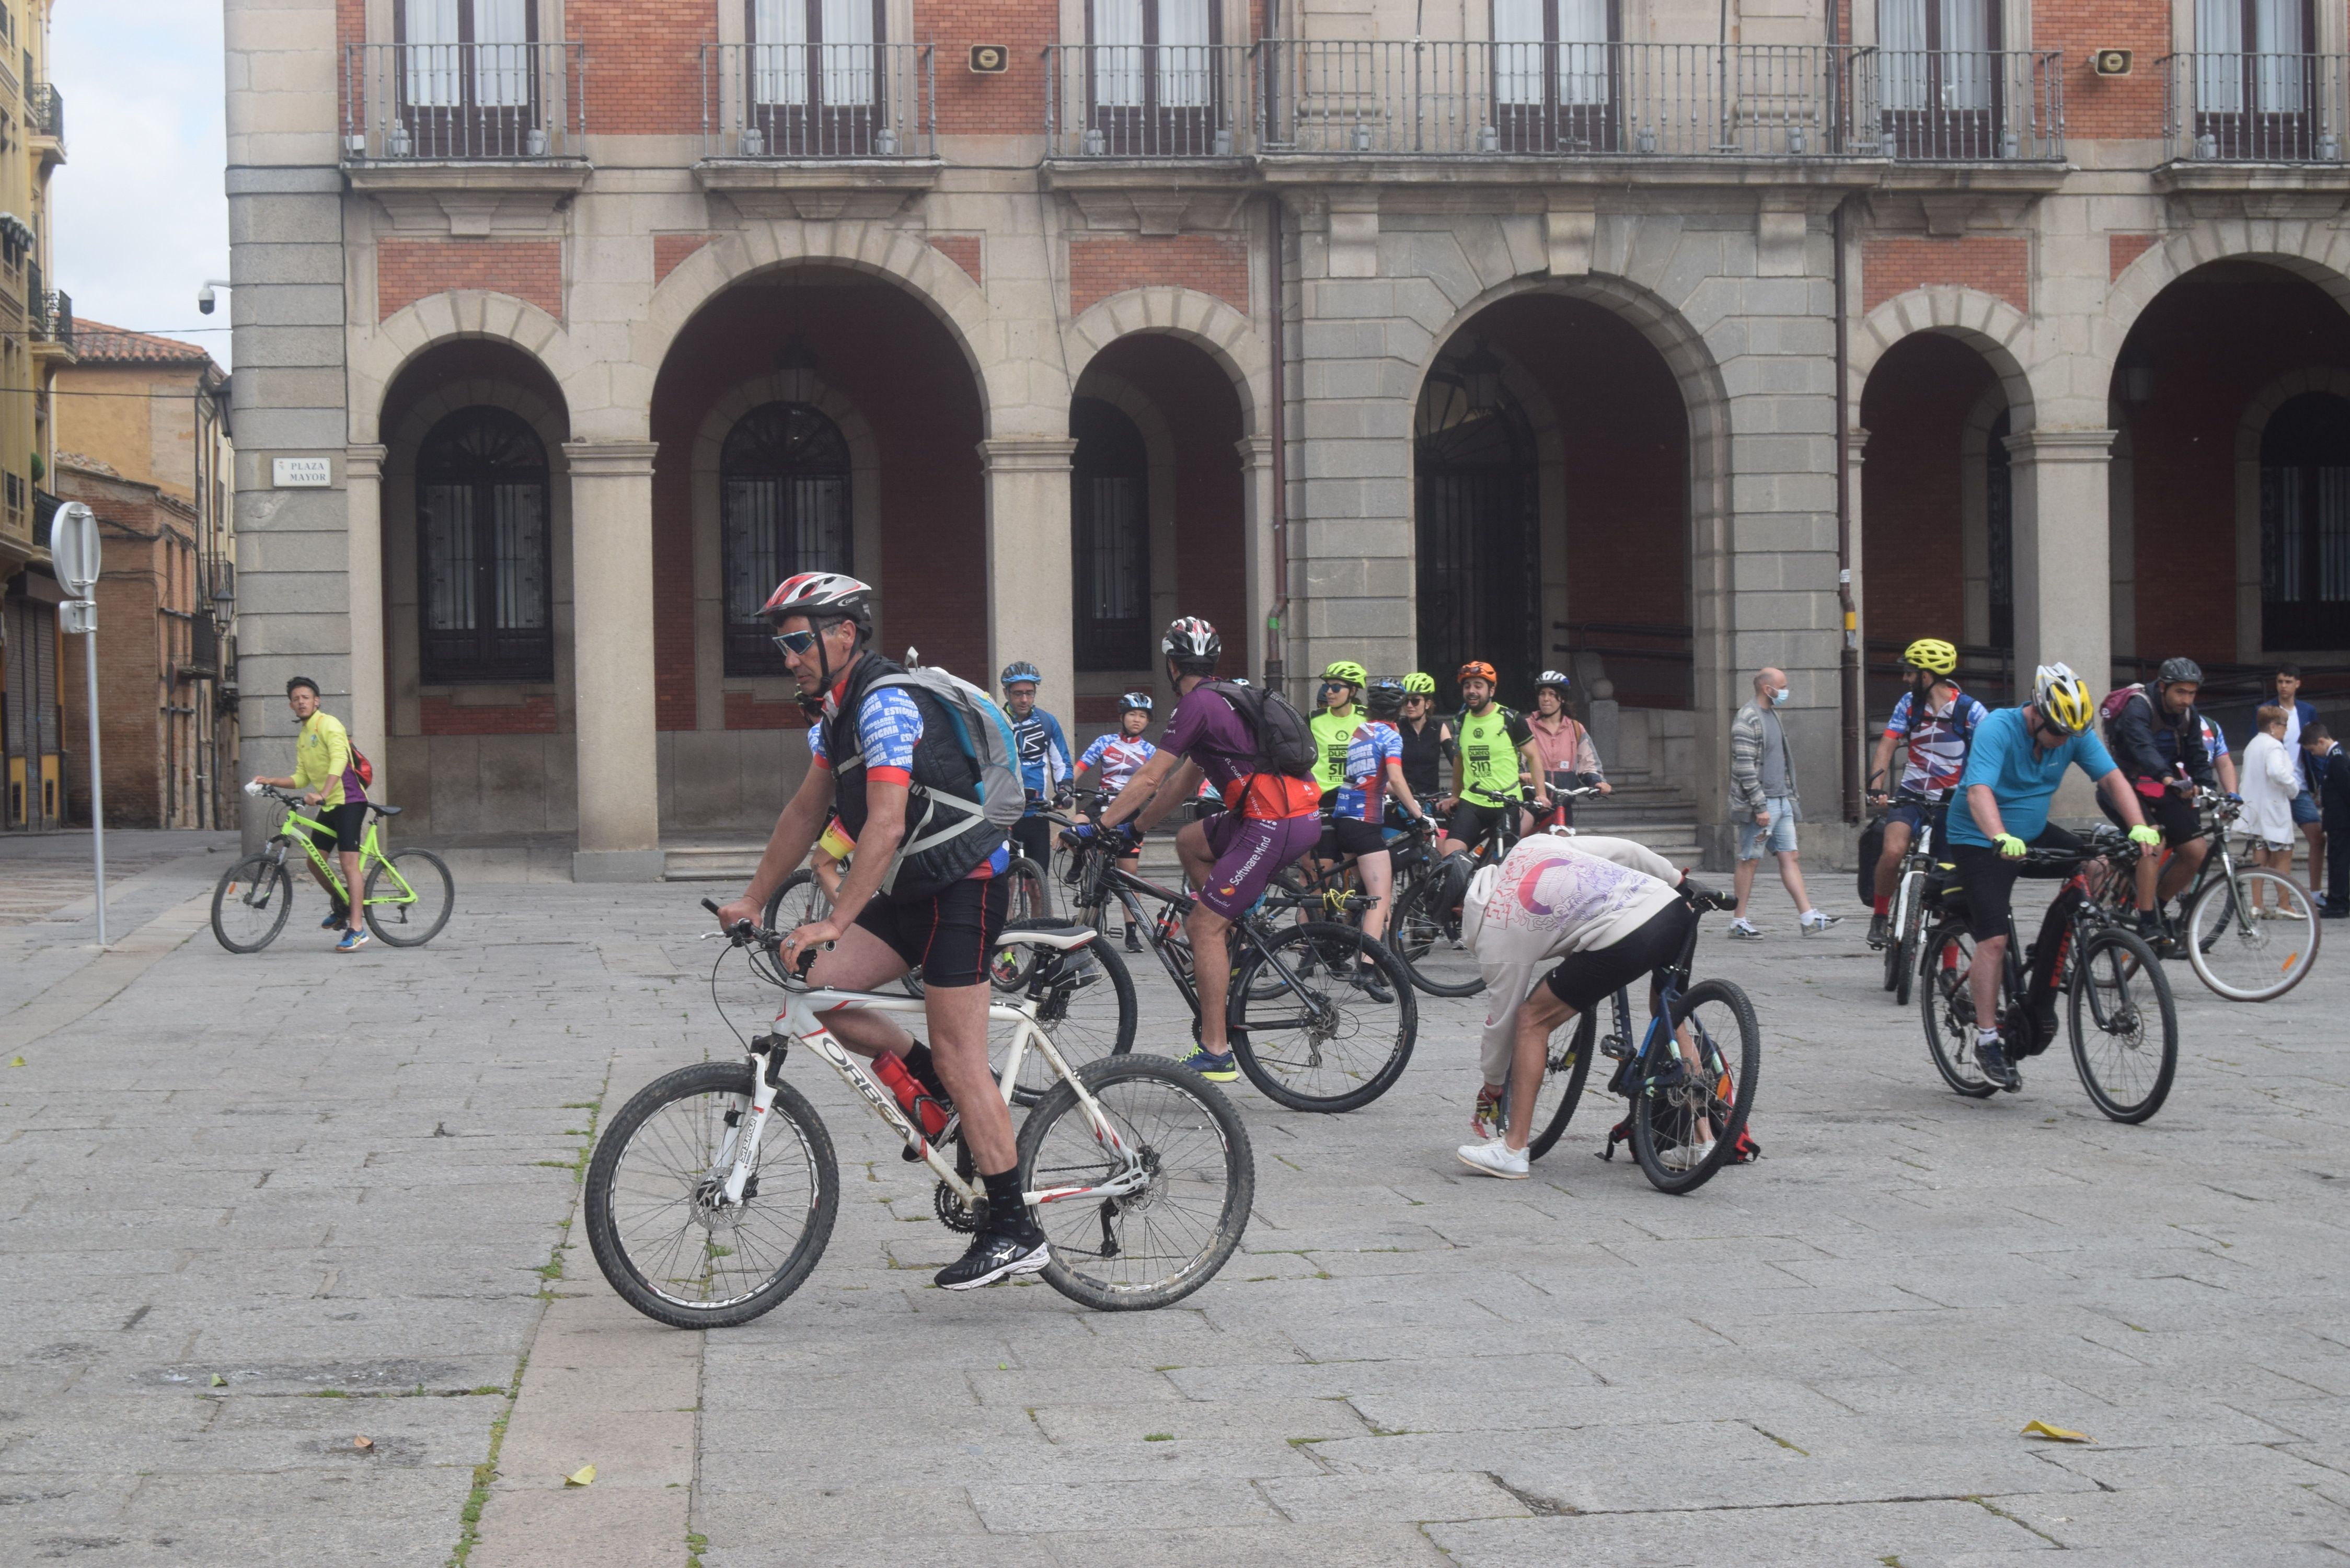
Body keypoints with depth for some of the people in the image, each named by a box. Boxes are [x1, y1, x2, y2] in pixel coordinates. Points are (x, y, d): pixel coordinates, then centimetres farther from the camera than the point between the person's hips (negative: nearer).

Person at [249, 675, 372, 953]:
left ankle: (357, 929, -13)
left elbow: (339, 761, -25)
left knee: (348, 862, -12)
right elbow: (302, 778, 18)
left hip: (348, 800, -9)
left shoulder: (328, 725, -10)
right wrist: (271, 782, 4)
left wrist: (322, 795, -37)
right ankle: (340, 907, 31)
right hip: (328, 805, 9)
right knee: (314, 860, 8)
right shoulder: (302, 736, 17)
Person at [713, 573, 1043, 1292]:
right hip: (911, 890, 9)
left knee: (957, 1057, -10)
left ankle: (1015, 1231, -4)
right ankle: (942, 1091, 12)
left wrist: (833, 923, -34)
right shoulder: (835, 709, 10)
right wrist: (753, 899, 14)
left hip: (963, 884, -9)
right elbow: (806, 811, 17)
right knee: (824, 990, -6)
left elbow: (886, 827, -29)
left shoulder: (887, 703, -21)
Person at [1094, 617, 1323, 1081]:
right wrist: (1134, 825, 32)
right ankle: (1236, 949, 23)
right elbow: (1185, 781, 29)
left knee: (1203, 925, -5)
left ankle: (1216, 1053, -6)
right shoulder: (1224, 700, 22)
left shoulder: (1196, 704, -6)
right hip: (1303, 817, 9)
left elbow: (1149, 778, -8)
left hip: (1275, 826, -9)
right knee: (1190, 841, 27)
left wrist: (1099, 824, -1)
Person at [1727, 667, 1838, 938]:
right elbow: (1745, 768, -20)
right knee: (1749, 860, -2)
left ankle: (1808, 918, 1)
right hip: (1759, 805, -9)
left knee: (1789, 858, 4)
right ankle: (1739, 921, 5)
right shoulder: (1747, 720, -14)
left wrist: (1790, 796, 19)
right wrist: (1760, 807, -22)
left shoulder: (1773, 715, 15)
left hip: (1781, 802, 9)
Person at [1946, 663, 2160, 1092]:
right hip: (1979, 841, -6)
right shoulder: (1998, 729, -25)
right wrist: (2001, 839, -55)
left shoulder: (2075, 734, -9)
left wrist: (2139, 826, -30)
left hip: (2033, 833, 6)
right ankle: (1986, 1043, -7)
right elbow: (1979, 791, -38)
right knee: (1994, 940, -15)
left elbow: (2112, 778, -13)